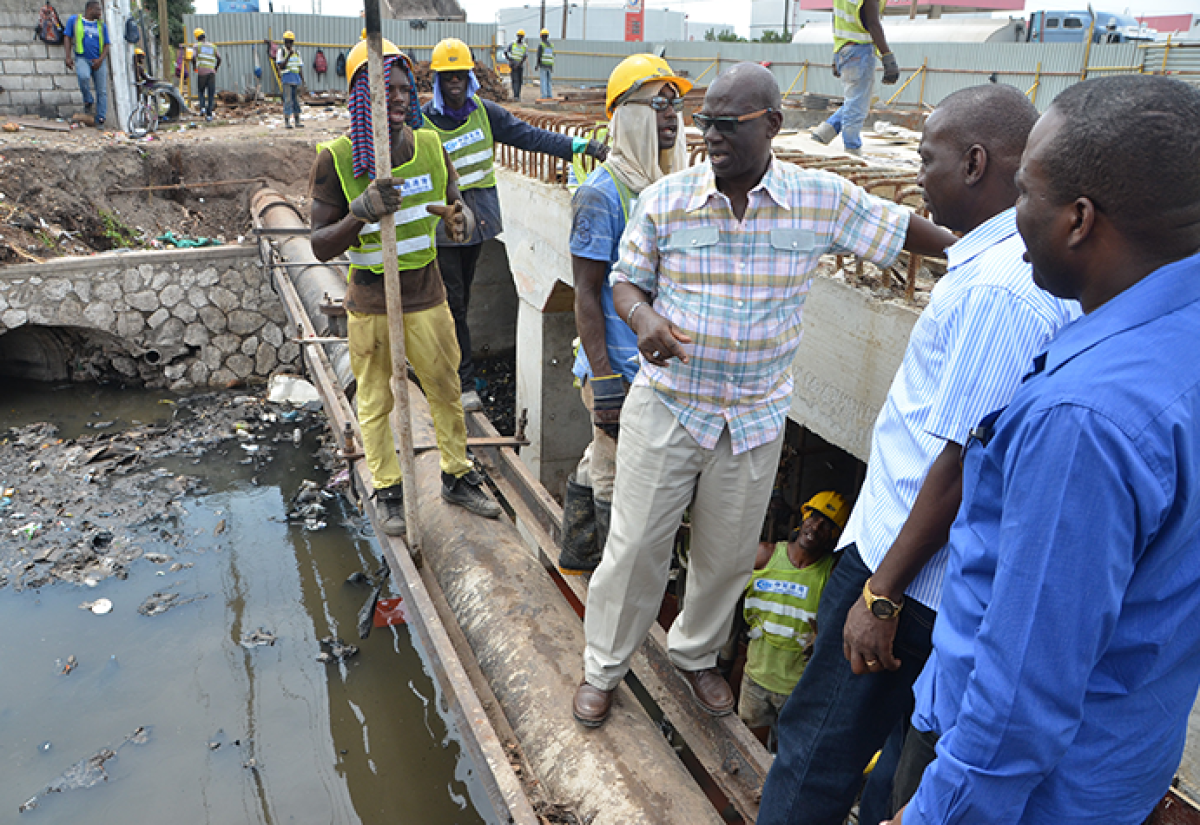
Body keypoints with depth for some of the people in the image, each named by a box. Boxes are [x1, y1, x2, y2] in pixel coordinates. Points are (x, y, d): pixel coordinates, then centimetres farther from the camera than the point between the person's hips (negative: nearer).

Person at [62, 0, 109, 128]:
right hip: (82, 58, -2)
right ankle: (88, 100, -7)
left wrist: (100, 59, -6)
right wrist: (68, 56, -4)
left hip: (98, 61, 2)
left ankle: (100, 119, 2)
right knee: (83, 76, -33)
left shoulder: (101, 25, 15)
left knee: (102, 91, -5)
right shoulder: (74, 20, 9)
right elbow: (67, 37, 8)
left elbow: (106, 45, 11)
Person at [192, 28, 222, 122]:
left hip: (202, 71, -2)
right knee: (211, 94, 4)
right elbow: (219, 58, 5)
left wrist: (194, 66, 10)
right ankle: (209, 114, -1)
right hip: (211, 72, 2)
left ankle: (203, 107, -6)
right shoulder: (212, 46, 14)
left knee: (200, 91, 16)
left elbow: (193, 57, -8)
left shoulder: (197, 45, 5)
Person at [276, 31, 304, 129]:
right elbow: (281, 66, -9)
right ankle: (286, 122, -4)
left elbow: (300, 67, 14)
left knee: (296, 100, 6)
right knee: (288, 100, -8)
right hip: (286, 79, -4)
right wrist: (288, 56, -18)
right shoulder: (281, 52, 0)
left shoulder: (297, 53, 13)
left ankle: (297, 121, 10)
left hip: (296, 79, 4)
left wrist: (302, 79, 3)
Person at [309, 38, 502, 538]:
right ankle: (388, 491, 31)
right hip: (369, 305, -2)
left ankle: (458, 478, 34)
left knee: (446, 392, 14)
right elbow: (320, 247, -12)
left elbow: (460, 210, 5)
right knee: (375, 403, 12)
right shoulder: (336, 159, -14)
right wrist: (359, 214, -32)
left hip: (427, 300, 3)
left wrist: (460, 220, -21)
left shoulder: (429, 146, -4)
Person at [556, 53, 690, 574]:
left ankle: (578, 554, 41)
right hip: (620, 370, -8)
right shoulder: (602, 193, -16)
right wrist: (604, 379, -21)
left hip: (662, 366, 8)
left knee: (601, 463, 22)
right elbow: (586, 293, -17)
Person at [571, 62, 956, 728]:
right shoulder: (664, 200, -5)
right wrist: (644, 319, -18)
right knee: (635, 546, 6)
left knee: (728, 554, 16)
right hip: (666, 405, -1)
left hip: (756, 418, 1)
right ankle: (603, 666, 30)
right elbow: (626, 280, 3)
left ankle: (696, 653, 43)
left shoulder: (822, 200, -5)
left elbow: (904, 230, 6)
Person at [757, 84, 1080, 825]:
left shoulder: (994, 287, -23)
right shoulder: (1029, 264, 8)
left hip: (909, 571, -9)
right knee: (898, 753, 24)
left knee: (819, 750, 7)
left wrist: (883, 594, -17)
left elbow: (963, 464, -24)